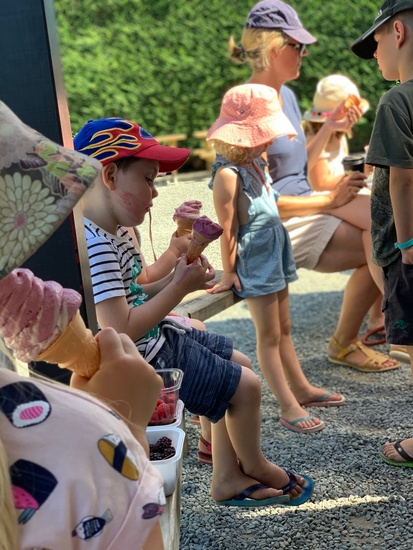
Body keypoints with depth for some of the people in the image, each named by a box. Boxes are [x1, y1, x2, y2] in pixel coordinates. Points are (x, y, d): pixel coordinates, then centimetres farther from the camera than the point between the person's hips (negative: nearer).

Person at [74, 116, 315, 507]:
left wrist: (174, 280, -4)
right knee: (245, 386, -4)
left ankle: (227, 479, 25)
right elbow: (120, 331, -31)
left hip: (153, 339, 11)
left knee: (238, 362, 19)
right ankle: (255, 467, 27)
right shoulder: (94, 245, -28)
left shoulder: (111, 232, 5)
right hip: (142, 359, -11)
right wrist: (180, 287, -22)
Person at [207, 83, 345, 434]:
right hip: (254, 259, -9)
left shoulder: (255, 162, 8)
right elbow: (228, 229, -17)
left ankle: (301, 389, 31)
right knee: (269, 335, -1)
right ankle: (289, 407, 6)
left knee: (284, 328, 18)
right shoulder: (228, 174, -20)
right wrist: (229, 273, -12)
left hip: (275, 250, 9)